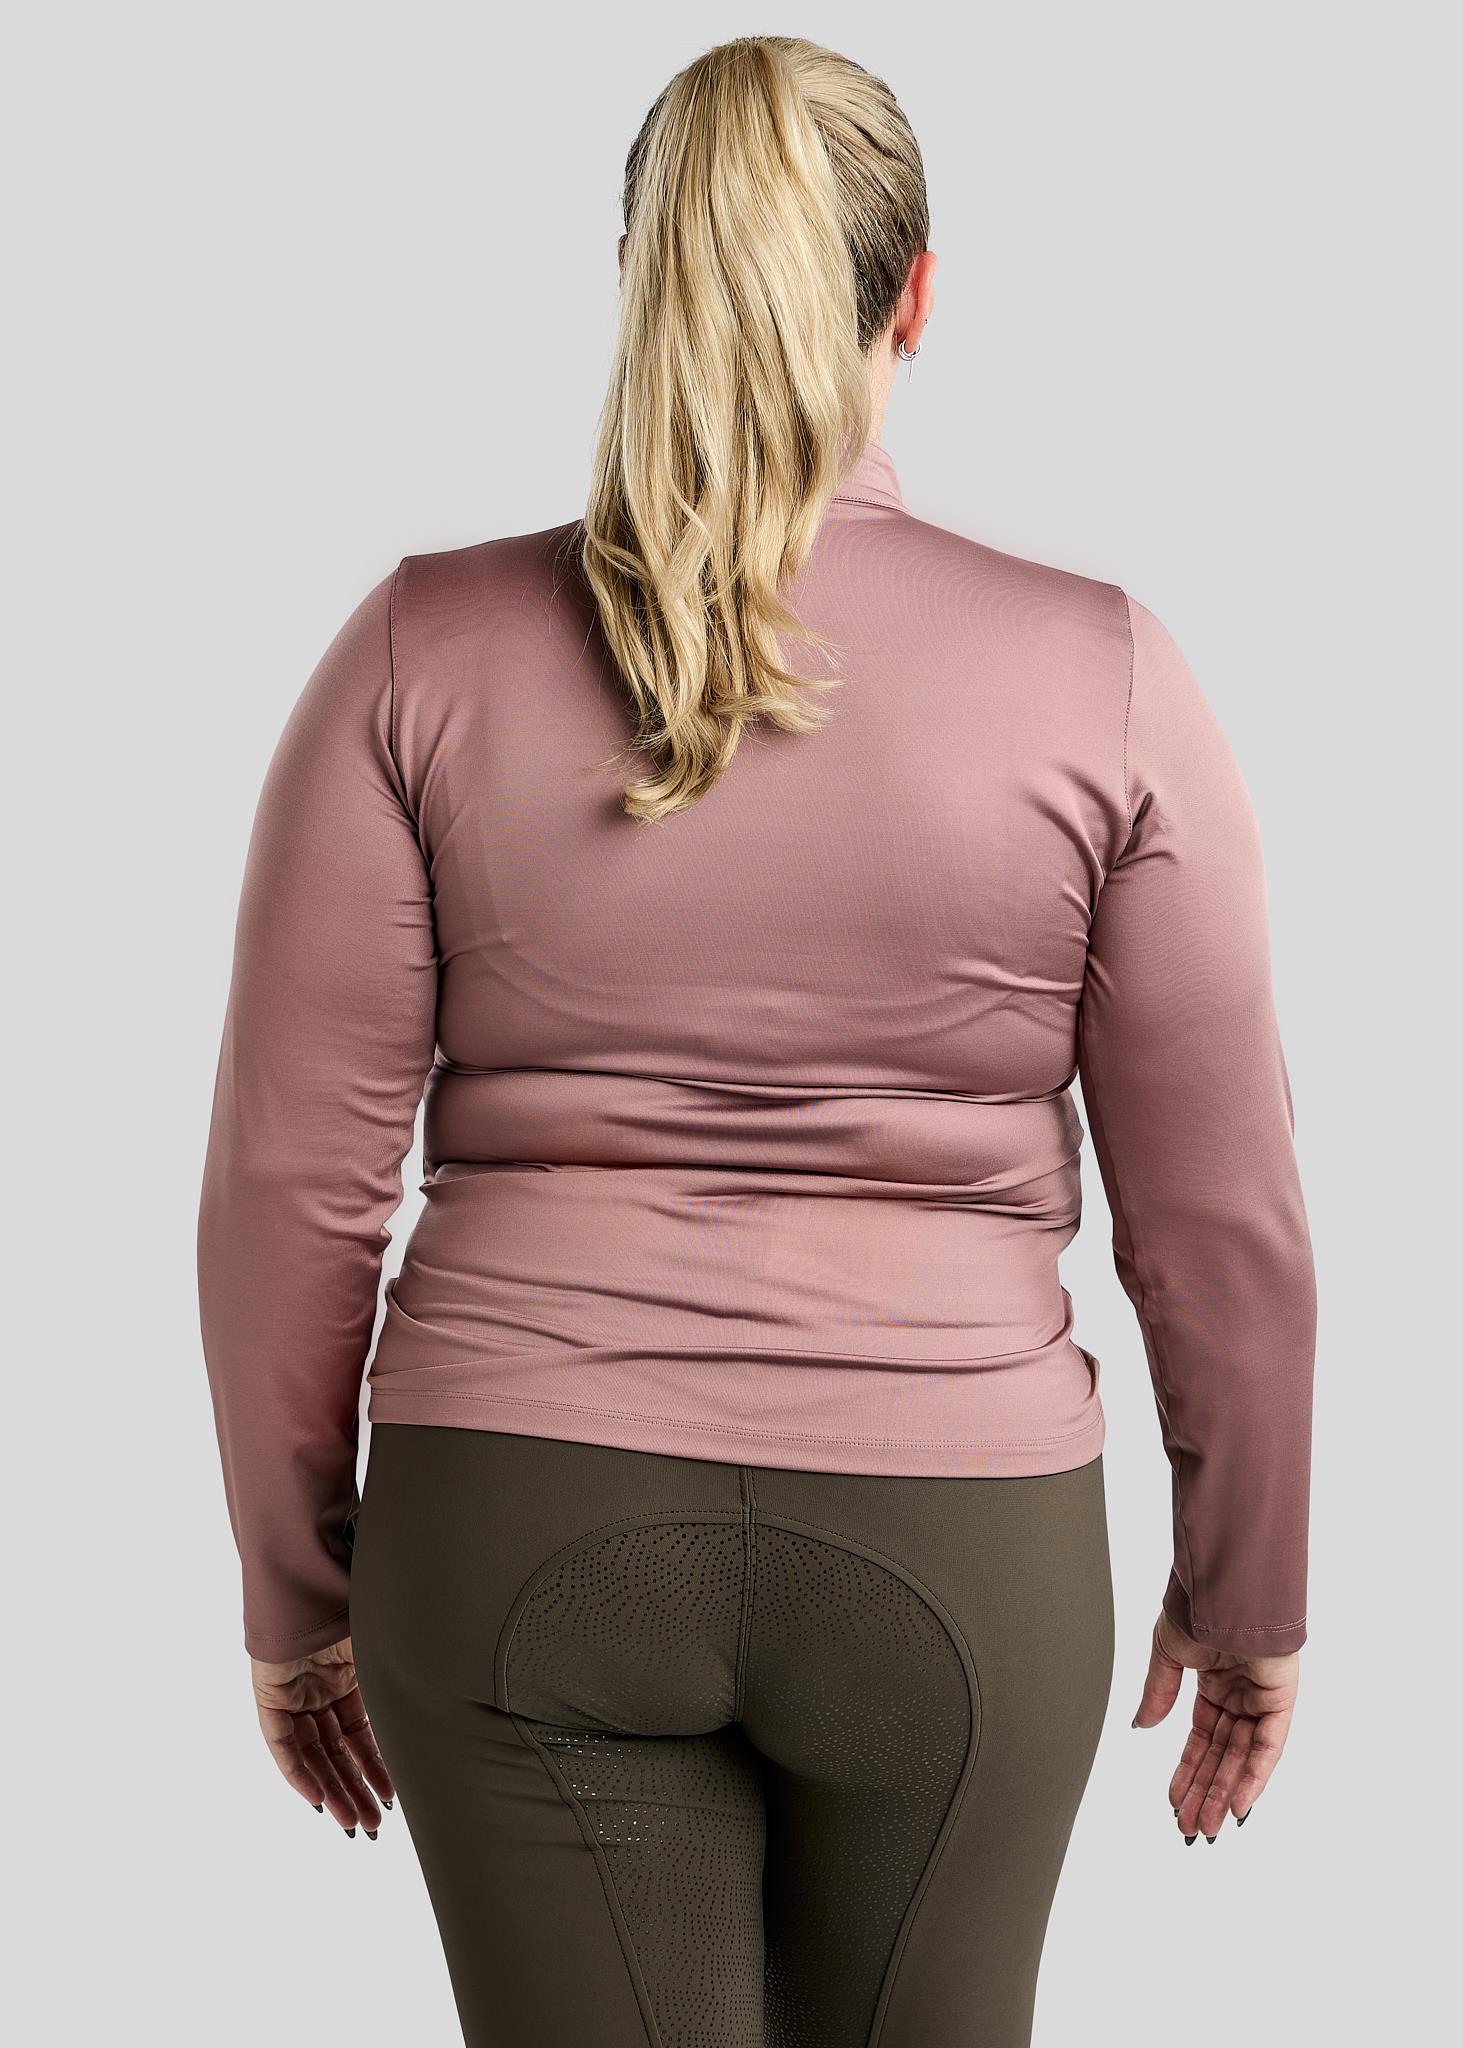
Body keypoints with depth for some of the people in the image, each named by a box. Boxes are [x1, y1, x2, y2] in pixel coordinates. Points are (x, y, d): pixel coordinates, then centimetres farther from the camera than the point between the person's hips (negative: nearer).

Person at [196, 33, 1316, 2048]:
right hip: (949, 1551, 0)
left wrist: (292, 1584, 8)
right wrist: (1249, 1586, 11)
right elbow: (1220, 1215, -4)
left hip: (527, 1521, 0)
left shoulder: (430, 648, -6)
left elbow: (291, 1182, -5)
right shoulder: (1100, 673, -8)